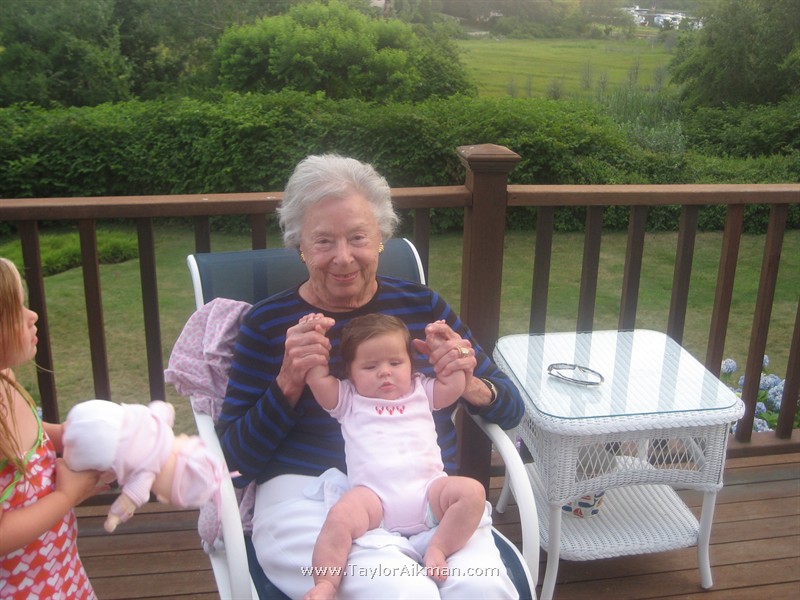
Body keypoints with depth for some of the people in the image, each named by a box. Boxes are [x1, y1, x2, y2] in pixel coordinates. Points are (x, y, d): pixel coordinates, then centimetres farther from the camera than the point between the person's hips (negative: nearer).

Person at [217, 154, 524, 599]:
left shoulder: (423, 306, 12)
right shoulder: (268, 324, 6)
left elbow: (510, 411, 15)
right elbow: (235, 458, 0)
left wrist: (471, 385, -8)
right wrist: (289, 382, -15)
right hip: (309, 499, -2)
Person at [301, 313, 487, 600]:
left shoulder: (421, 391, 28)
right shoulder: (348, 399, 22)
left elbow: (454, 385, 19)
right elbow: (317, 379, 11)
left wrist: (442, 349, 19)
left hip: (427, 489, 2)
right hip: (373, 494, -2)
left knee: (472, 491, -25)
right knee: (340, 517, -32)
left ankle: (438, 548, -20)